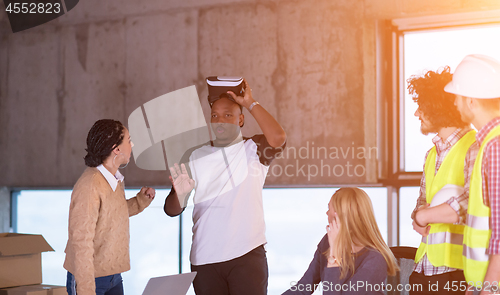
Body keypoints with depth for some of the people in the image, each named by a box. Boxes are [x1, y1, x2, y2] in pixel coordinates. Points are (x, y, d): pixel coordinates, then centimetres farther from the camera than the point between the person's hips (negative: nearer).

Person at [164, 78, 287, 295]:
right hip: (204, 259, 3)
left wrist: (250, 103, -11)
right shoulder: (194, 157, 10)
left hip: (247, 255, -3)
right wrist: (179, 193, -15)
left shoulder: (253, 150, 3)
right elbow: (171, 210, 9)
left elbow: (278, 138, -21)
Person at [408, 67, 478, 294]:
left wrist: (422, 217, -9)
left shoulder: (474, 149, -11)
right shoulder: (432, 154, 17)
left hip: (458, 269, -7)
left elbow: (469, 206, -21)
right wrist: (420, 221, -4)